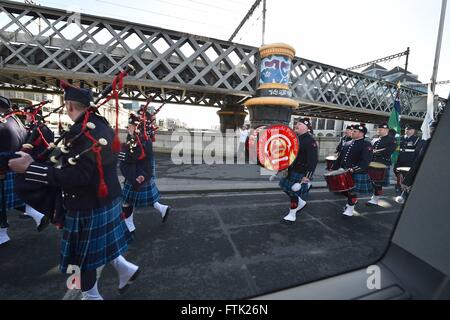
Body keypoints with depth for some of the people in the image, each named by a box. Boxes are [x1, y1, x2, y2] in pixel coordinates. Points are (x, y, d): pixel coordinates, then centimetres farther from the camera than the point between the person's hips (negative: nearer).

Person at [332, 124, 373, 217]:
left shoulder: (366, 145, -8)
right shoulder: (348, 144, 12)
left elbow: (366, 161, -21)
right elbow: (340, 158, 14)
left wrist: (354, 169, -33)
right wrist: (334, 169, 10)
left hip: (357, 174, -7)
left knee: (352, 191, 2)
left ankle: (350, 208, 20)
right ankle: (353, 200, 41)